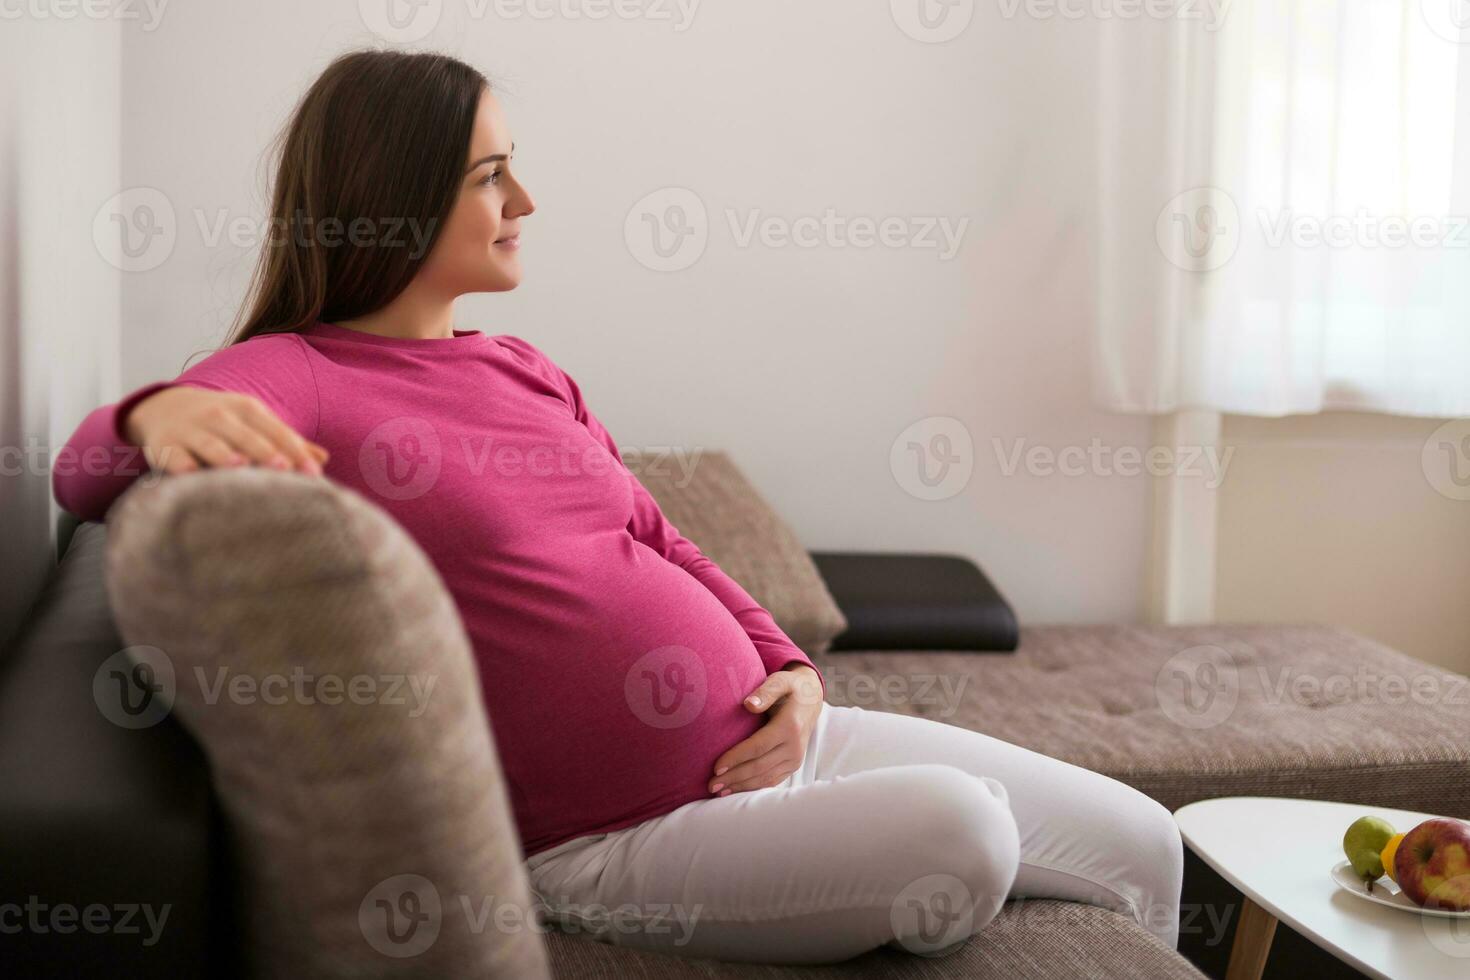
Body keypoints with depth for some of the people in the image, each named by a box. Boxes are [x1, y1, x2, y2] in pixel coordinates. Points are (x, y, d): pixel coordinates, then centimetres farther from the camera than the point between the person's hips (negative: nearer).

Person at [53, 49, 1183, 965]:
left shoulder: (529, 372, 14)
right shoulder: (289, 376, -6)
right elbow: (86, 467, -18)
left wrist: (792, 670, 2)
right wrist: (163, 414, -43)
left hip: (767, 742, 7)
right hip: (618, 839, -7)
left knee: (1142, 843, 6)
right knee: (955, 829, -30)